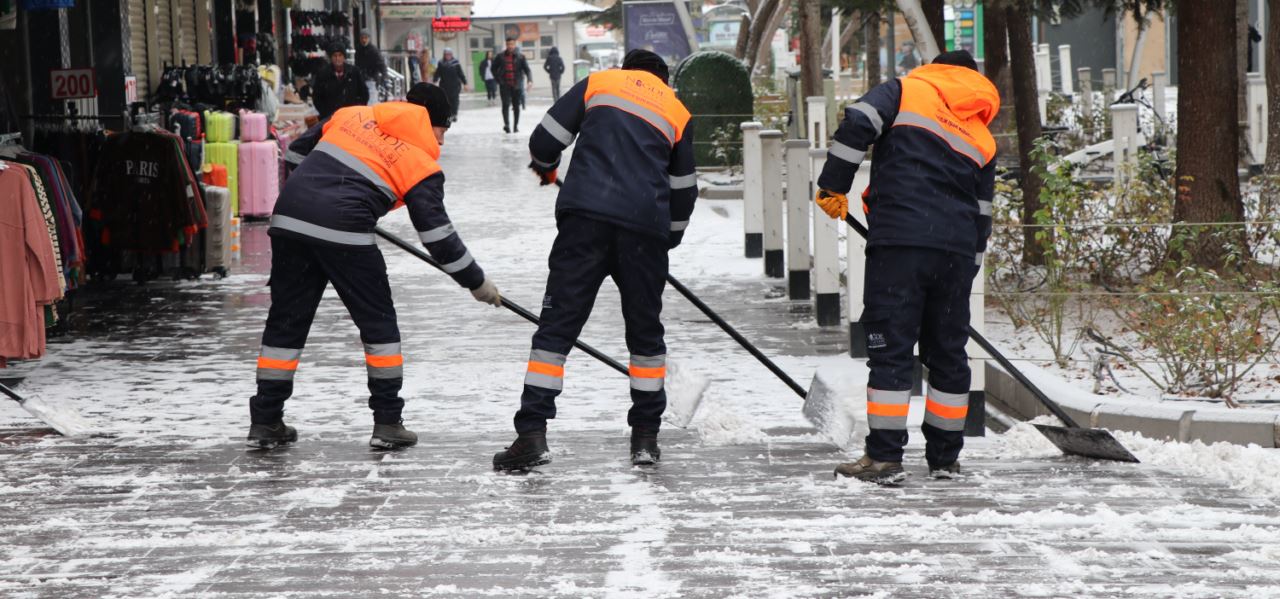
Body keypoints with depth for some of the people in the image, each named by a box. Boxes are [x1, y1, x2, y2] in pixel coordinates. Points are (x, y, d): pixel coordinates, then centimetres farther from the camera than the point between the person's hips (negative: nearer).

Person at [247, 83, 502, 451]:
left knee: (286, 321, 14)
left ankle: (265, 421, 16)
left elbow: (298, 150, 27)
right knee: (378, 322, 12)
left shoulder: (352, 114, 20)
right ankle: (387, 423, 13)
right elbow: (436, 234, 4)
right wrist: (476, 281, 15)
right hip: (344, 231, -5)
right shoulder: (421, 163, 6)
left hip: (289, 218, 5)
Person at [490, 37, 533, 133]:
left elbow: (527, 69, -6)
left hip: (517, 85, 1)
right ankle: (506, 124, -13)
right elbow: (493, 68, 15)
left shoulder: (520, 57, 1)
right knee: (506, 104, -13)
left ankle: (516, 126, 16)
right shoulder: (501, 57, 3)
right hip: (505, 85, -1)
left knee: (516, 106, 6)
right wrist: (498, 79, 5)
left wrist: (530, 80, -22)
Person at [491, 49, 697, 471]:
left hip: (585, 215, -1)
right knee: (645, 332, 17)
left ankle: (532, 433, -7)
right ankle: (645, 436, 19)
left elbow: (545, 140, 10)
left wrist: (545, 168, 32)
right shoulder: (678, 113, 21)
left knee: (558, 324, 0)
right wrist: (667, 240, 36)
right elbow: (683, 190, 23)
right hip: (646, 227, 2)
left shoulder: (598, 83, 16)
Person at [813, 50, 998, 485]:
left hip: (900, 240, -4)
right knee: (948, 351, 14)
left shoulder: (907, 90, 10)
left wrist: (832, 187, -1)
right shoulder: (983, 140, 21)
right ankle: (945, 457, 20)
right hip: (957, 250, 4)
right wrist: (966, 274, 27)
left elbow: (857, 126, -7)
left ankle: (884, 457, -5)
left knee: (890, 347, -2)